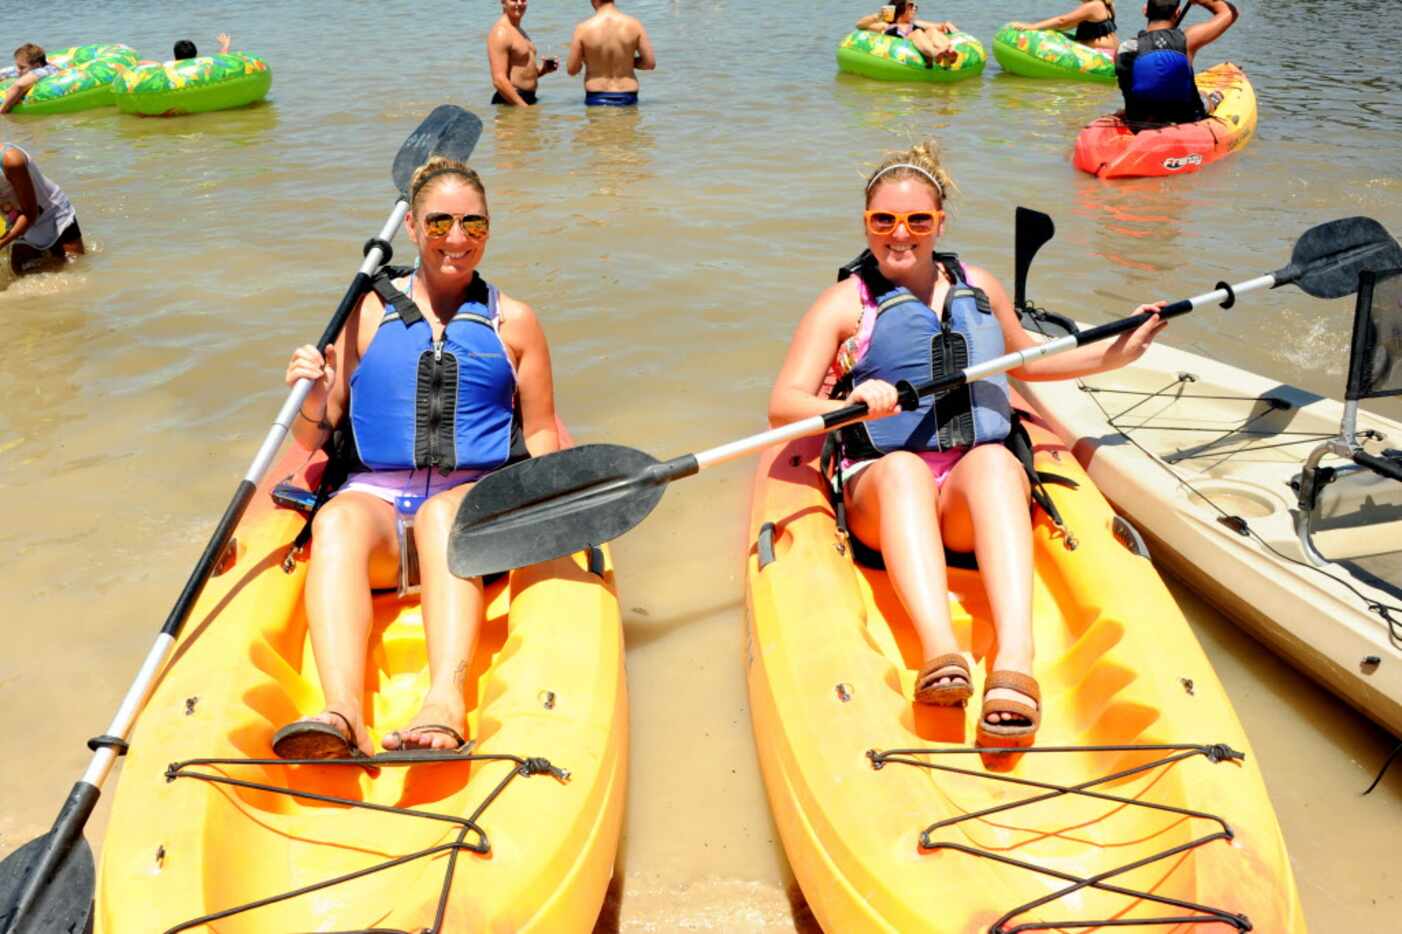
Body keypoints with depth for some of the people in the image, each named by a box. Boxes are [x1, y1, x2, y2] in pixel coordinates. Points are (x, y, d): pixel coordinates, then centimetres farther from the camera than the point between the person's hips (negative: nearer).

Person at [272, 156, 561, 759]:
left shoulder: (513, 321, 15)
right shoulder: (368, 313, 13)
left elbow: (541, 432, 15)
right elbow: (314, 440, 12)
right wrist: (311, 405, -11)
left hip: (478, 498, -1)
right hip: (375, 494, 1)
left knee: (442, 514, -37)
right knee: (337, 523, -34)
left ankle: (446, 703, -55)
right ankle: (342, 714, -52)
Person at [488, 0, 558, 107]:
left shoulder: (520, 32, 18)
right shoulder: (500, 32, -12)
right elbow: (499, 80, -20)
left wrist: (543, 69, 6)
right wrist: (524, 107, -22)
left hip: (529, 98, 9)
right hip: (510, 102, -9)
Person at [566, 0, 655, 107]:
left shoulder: (583, 29, -7)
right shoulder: (634, 25, -4)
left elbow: (571, 70, -2)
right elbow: (650, 63, 0)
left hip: (596, 99, -1)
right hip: (627, 98, 1)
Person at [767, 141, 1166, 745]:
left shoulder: (978, 287, 19)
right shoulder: (846, 303, 7)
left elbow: (1025, 361, 37)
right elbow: (782, 406, -4)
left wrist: (1117, 353, 29)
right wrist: (850, 403, -24)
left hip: (974, 493, 2)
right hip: (881, 491, -2)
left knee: (992, 460, -34)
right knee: (902, 464, -37)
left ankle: (1014, 658, -53)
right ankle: (938, 650, -57)